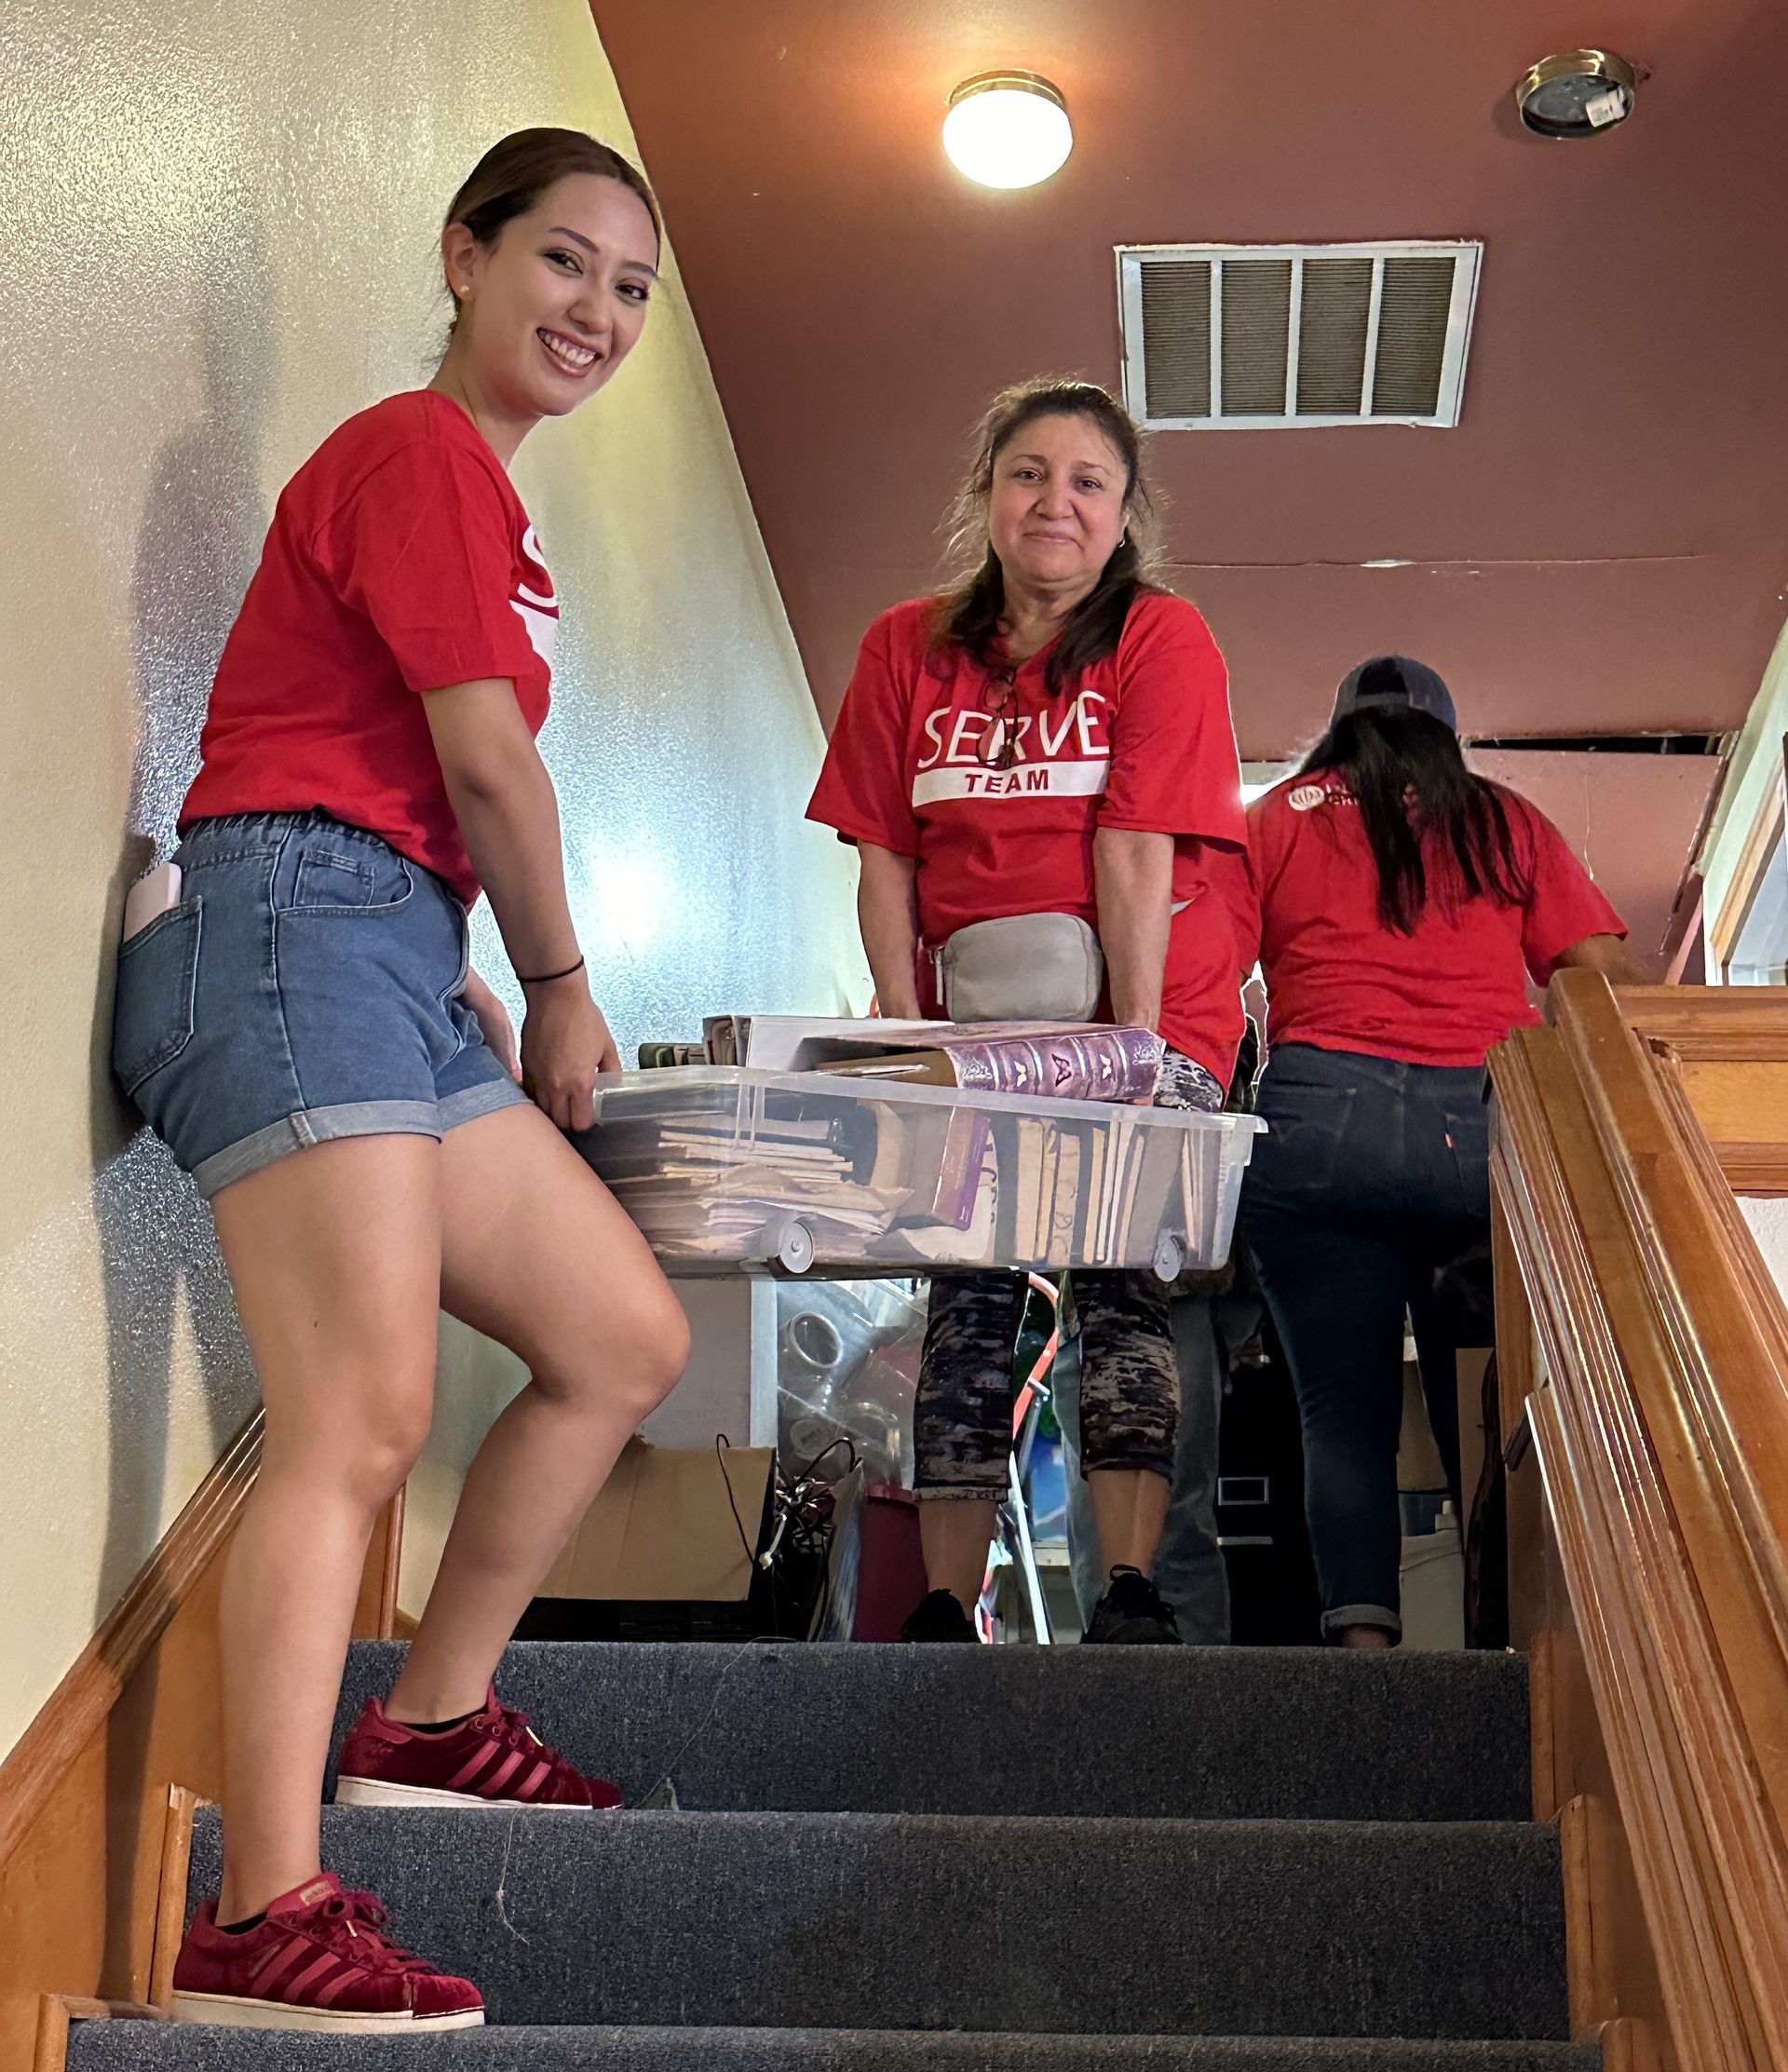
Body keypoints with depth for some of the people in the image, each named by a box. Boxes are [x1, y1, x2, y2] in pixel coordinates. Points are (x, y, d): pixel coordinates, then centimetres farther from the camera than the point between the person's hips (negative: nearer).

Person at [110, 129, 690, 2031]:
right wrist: (561, 982, 5)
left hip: (395, 975, 10)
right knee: (363, 1421, -17)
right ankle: (265, 1921, -15)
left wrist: (488, 1000, 10)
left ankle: (429, 1724, 19)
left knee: (627, 1342, 9)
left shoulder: (474, 492, 26)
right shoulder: (421, 449, -4)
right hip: (298, 931, -10)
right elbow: (489, 764, -8)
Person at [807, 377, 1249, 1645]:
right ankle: (949, 1610, 2)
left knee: (1119, 1281, -13)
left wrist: (1134, 1039, -18)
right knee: (968, 1300, -1)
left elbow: (1138, 853, -14)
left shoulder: (1163, 639, -4)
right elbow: (886, 858, 4)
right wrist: (905, 1031, -5)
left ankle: (1131, 1592, -11)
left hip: (1147, 1024, -3)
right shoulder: (907, 650, 7)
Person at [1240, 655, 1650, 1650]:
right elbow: (1612, 977, 11)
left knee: (1344, 1411, -1)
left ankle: (1364, 1632, -13)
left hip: (1321, 1118, -1)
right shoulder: (1509, 822, 20)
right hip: (1493, 1121, 1)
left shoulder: (1280, 817, 17)